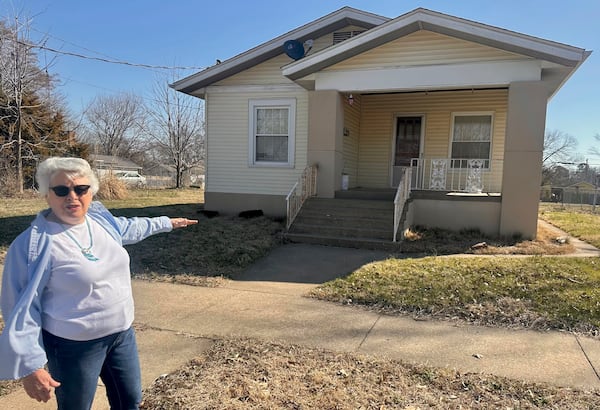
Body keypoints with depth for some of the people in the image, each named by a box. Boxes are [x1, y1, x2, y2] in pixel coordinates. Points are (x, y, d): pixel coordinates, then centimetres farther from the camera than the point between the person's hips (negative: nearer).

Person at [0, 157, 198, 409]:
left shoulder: (101, 219, -1)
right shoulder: (34, 244, -21)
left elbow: (130, 228, 21)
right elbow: (22, 308, -18)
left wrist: (166, 222, 32)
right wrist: (30, 365, -19)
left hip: (122, 332, 6)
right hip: (73, 345, -6)